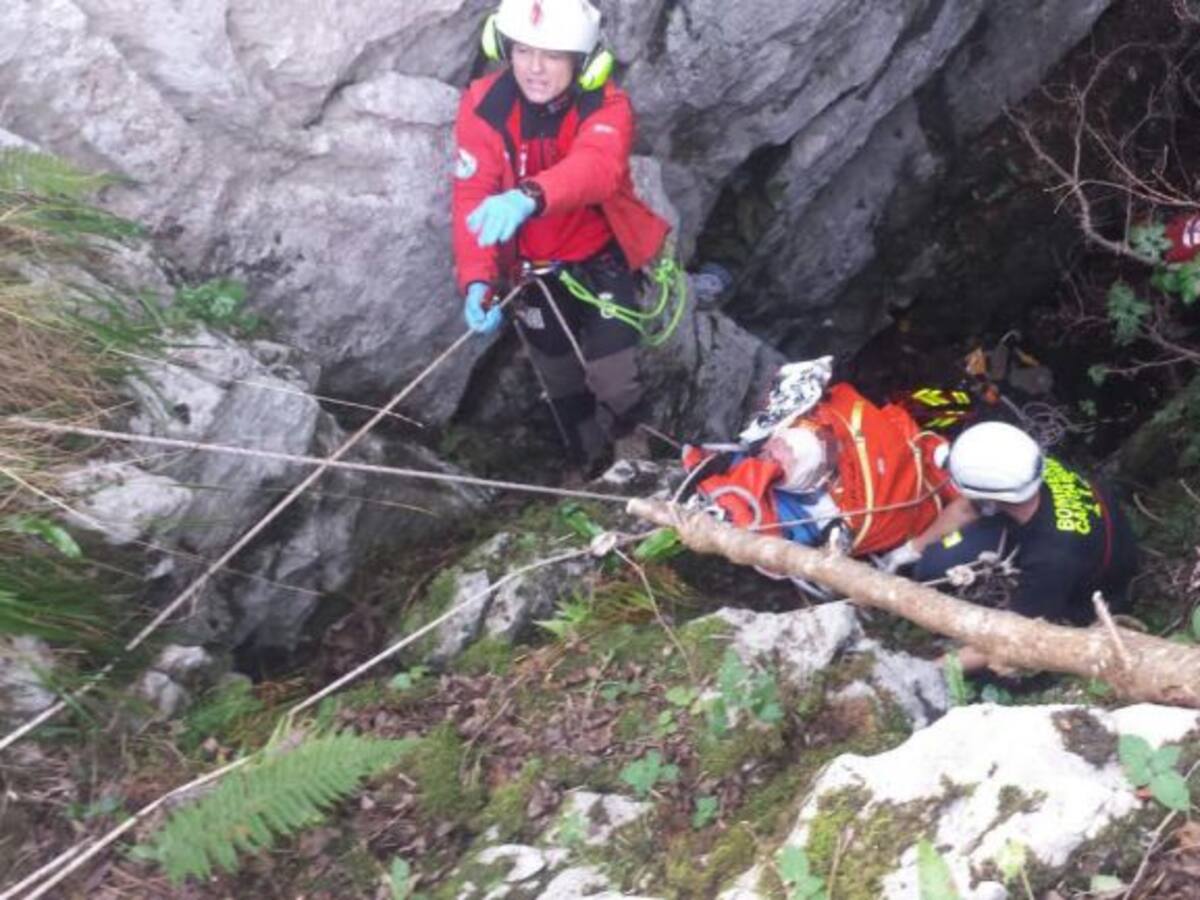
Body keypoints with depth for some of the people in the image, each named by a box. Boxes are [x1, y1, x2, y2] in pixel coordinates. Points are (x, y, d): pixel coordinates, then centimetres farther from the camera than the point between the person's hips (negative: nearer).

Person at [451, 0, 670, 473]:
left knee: (616, 385, -8)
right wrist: (476, 279, -43)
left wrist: (529, 196, -69)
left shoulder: (607, 106, -26)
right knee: (562, 383, 19)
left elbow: (597, 167, -48)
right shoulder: (483, 106, -20)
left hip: (602, 256, -2)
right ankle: (590, 469, 45)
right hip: (533, 266, 2)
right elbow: (471, 199, -26)